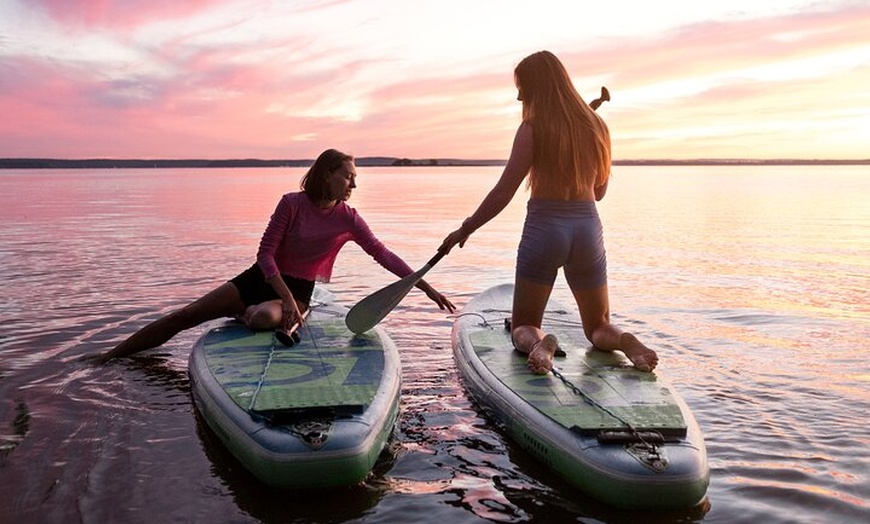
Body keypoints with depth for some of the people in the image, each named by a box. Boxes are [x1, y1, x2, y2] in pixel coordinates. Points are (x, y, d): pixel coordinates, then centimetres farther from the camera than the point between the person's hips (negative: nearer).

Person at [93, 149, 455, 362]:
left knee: (265, 318, -38)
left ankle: (249, 314, -2)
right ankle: (110, 357, 8)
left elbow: (383, 255, -7)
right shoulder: (292, 204, -10)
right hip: (263, 279, 0)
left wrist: (426, 287, -12)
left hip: (301, 290, 0)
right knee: (184, 316, -5)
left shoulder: (348, 220, -7)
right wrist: (286, 297, -24)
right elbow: (265, 254, -12)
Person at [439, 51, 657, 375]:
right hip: (588, 229, 4)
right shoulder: (596, 126, 5)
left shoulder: (533, 129, -9)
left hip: (543, 229, -4)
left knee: (523, 327, 11)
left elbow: (503, 194, -10)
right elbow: (599, 192, 14)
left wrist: (465, 230, 1)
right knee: (599, 327, 21)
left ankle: (538, 344, -25)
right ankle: (624, 341, -14)